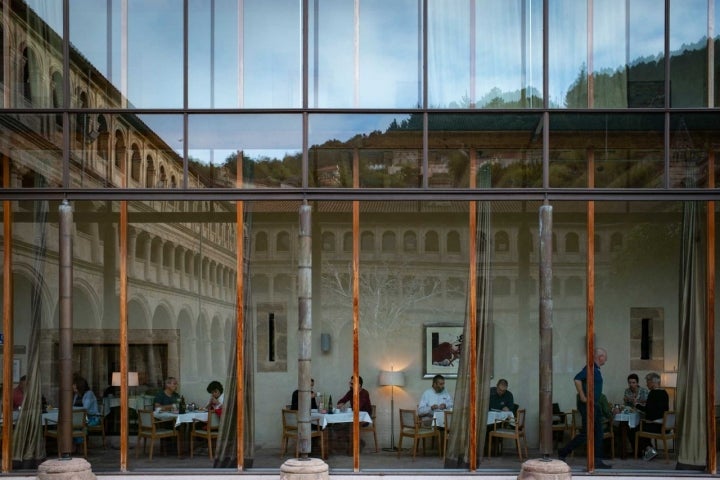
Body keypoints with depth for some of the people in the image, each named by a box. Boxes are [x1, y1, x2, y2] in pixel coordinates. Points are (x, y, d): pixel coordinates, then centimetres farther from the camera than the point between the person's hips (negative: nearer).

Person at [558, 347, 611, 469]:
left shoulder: (595, 369, 15)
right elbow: (577, 379, -28)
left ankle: (597, 460, 9)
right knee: (586, 433, -6)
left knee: (598, 433, 8)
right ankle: (563, 453, 3)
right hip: (588, 405, -10)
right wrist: (582, 397, -24)